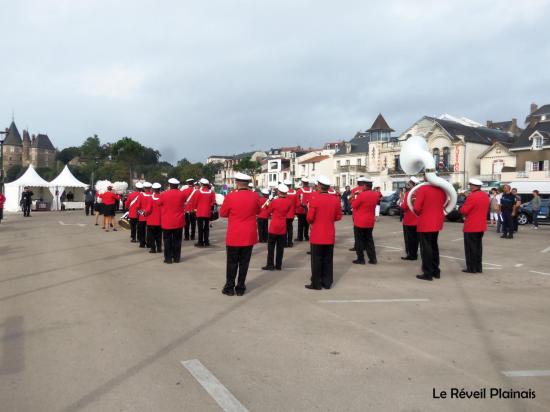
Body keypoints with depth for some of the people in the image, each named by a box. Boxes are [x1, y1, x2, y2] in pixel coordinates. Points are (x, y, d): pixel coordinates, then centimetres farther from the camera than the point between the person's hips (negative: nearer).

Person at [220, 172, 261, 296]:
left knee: (232, 263, 10)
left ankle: (229, 287, 17)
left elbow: (223, 214, 1)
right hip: (249, 236, 2)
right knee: (244, 263, 10)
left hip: (234, 236, -2)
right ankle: (240, 288, 17)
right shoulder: (255, 196, -4)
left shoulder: (230, 196, -12)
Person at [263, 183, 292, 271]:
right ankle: (278, 265, 14)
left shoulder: (274, 201, -13)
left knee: (271, 246, 6)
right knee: (280, 247, 10)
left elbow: (269, 212, 0)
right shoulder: (288, 202, -3)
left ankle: (270, 265, 5)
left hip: (274, 227, -3)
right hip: (283, 227, 3)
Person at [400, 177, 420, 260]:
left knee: (409, 238, -1)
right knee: (415, 238, 13)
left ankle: (411, 255, 1)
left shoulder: (408, 194, -17)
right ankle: (414, 254, 20)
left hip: (409, 221, -8)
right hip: (416, 221, 8)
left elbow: (404, 207, -18)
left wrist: (401, 201, 0)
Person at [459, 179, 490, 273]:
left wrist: (461, 208, 1)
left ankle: (472, 268, 4)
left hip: (471, 227, -8)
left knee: (471, 247, 0)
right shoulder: (486, 196, 8)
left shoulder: (472, 197, -19)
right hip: (481, 226, 8)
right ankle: (478, 267, 19)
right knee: (478, 246, 14)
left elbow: (463, 211, -18)